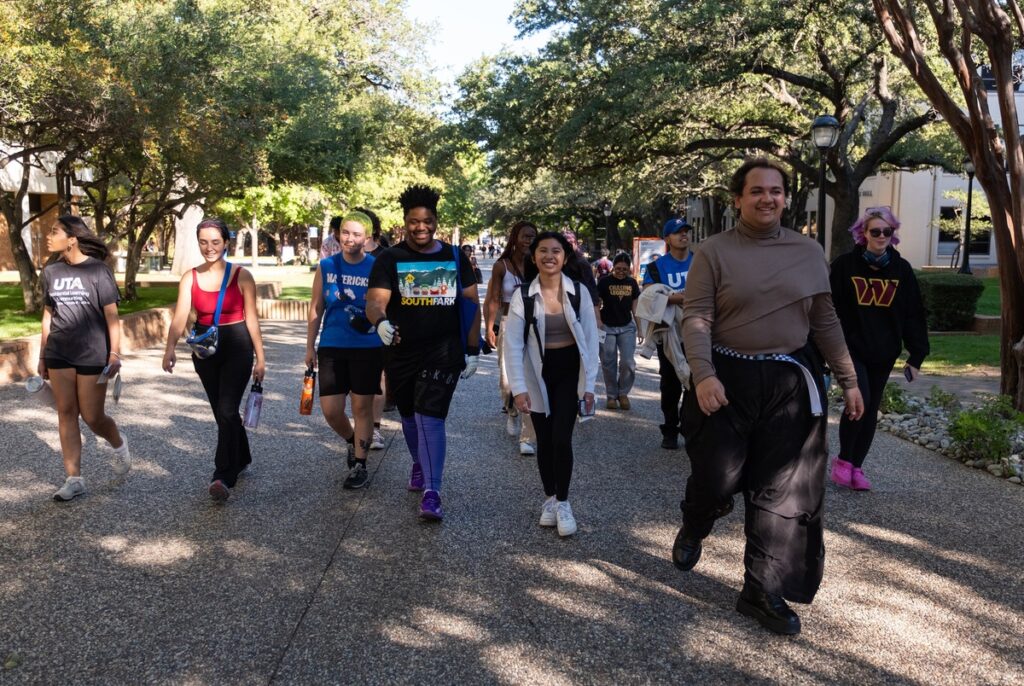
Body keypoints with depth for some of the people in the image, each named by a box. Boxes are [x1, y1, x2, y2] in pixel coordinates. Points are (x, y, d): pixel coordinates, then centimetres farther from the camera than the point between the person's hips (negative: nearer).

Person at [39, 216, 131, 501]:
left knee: (92, 417, 1)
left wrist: (115, 354, -14)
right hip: (59, 354, 5)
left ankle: (119, 444, 33)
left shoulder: (97, 270, -7)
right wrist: (42, 356, 12)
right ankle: (74, 478, 11)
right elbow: (48, 315, 12)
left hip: (92, 355, -5)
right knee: (66, 413, 4)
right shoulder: (51, 271, 7)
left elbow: (112, 316, -7)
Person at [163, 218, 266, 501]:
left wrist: (260, 356, -3)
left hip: (236, 347, -4)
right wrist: (170, 348, -26)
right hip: (205, 350, 4)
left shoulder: (242, 276, -5)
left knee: (226, 411, -14)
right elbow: (180, 316, -10)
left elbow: (251, 318, -3)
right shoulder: (190, 278, 2)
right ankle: (241, 458, 36)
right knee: (222, 411, 15)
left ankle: (223, 477, -16)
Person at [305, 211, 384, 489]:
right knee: (330, 411, 3)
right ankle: (352, 441, 34)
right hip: (331, 348, 3)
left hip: (368, 348, -3)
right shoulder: (326, 266, 2)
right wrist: (310, 347, 8)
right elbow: (316, 309, 8)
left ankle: (360, 465, 18)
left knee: (362, 407, 4)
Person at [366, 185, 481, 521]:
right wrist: (381, 323, -38)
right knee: (410, 415, 19)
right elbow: (375, 301, -15)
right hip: (400, 352, 2)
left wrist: (473, 349, 2)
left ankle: (431, 492, -9)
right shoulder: (390, 259, -3)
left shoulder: (455, 257, 3)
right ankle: (419, 464, 46)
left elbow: (472, 304, 6)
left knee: (430, 416, -13)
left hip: (444, 351, -1)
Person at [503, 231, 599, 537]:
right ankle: (550, 498, 27)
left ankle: (563, 503, 8)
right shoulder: (523, 295, -8)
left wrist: (589, 383, -6)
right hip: (538, 373, 1)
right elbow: (512, 344, -8)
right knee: (544, 440, 9)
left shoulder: (579, 291, -6)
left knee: (562, 438, -9)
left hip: (570, 371, -1)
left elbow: (591, 338, -3)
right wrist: (518, 387, -13)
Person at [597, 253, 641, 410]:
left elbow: (635, 306, 8)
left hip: (627, 327, 2)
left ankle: (623, 393, 16)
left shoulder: (632, 283, 3)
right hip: (607, 327, -2)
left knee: (628, 362, -2)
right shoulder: (604, 282, -7)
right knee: (609, 363, 4)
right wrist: (598, 324, -14)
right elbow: (597, 304, -5)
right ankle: (611, 395, 17)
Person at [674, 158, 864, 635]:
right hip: (728, 381, -3)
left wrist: (848, 380, 10)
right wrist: (704, 376, -23)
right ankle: (693, 530, 38)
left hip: (792, 383, 3)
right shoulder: (714, 252, -2)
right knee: (716, 480, 1)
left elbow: (825, 322, 12)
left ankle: (763, 592, 18)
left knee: (783, 493, 4)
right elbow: (696, 319, -9)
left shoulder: (809, 252, 8)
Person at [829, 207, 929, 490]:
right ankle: (843, 460, 4)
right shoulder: (845, 264, -5)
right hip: (851, 349, -3)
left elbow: (914, 314, 5)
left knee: (871, 411, 9)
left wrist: (916, 355, 1)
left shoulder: (901, 269, 3)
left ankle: (856, 467, 23)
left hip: (884, 354, 4)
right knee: (859, 401, -18)